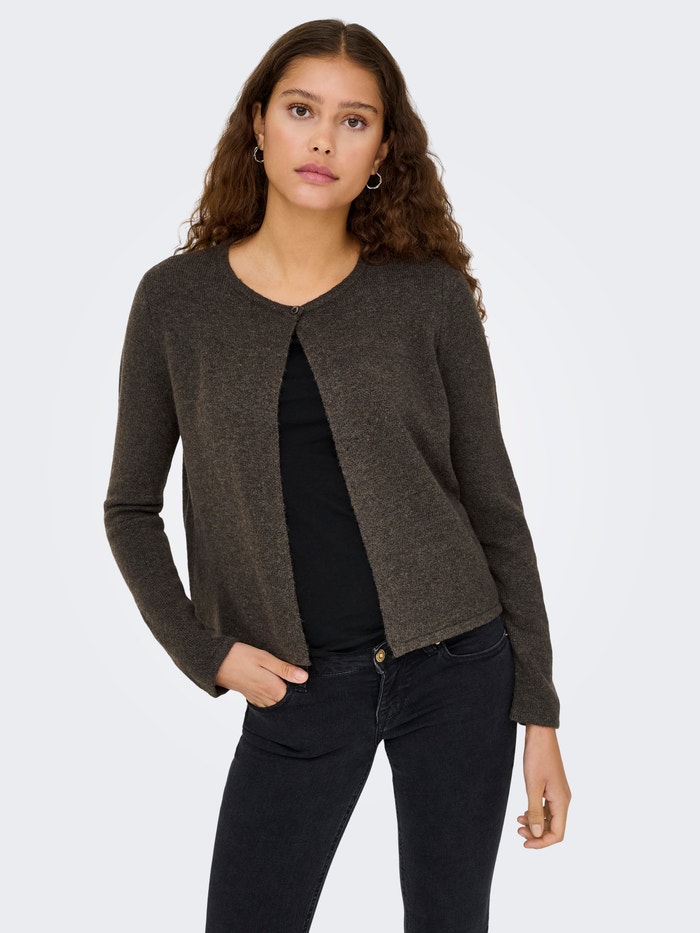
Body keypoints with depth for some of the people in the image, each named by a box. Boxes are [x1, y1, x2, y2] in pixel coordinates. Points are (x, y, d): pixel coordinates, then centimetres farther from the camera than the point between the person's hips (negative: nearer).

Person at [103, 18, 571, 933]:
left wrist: (539, 711, 1)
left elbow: (492, 503, 1)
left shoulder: (430, 294, -2)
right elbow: (131, 507, 8)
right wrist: (201, 648, -5)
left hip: (457, 663, 0)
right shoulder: (176, 299, -1)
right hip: (299, 687, 1)